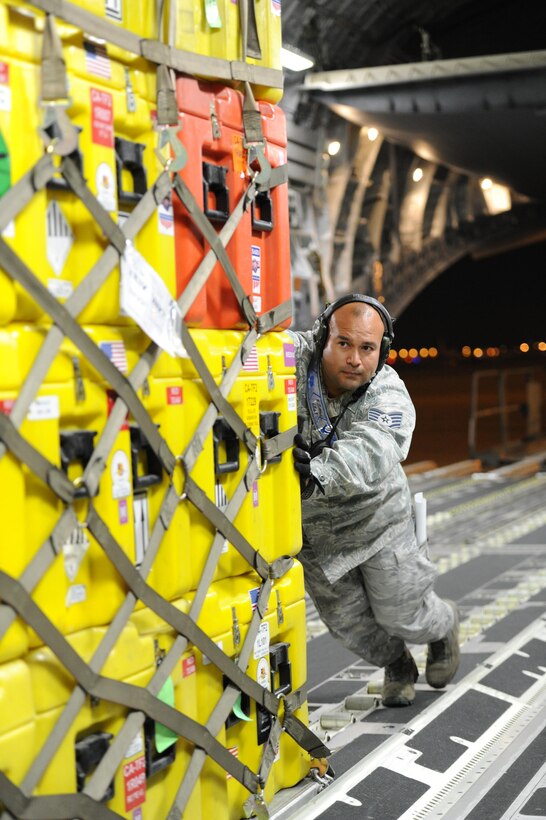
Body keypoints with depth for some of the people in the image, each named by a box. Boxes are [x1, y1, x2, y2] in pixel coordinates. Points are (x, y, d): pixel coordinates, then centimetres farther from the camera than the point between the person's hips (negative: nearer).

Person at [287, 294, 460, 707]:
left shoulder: (390, 397, -27)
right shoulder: (293, 355, -21)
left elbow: (367, 453, -45)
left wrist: (318, 473, -65)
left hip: (376, 516, -2)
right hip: (312, 527, 2)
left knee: (400, 614, 12)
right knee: (348, 620, 14)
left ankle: (444, 625, 49)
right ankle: (396, 665, 47)